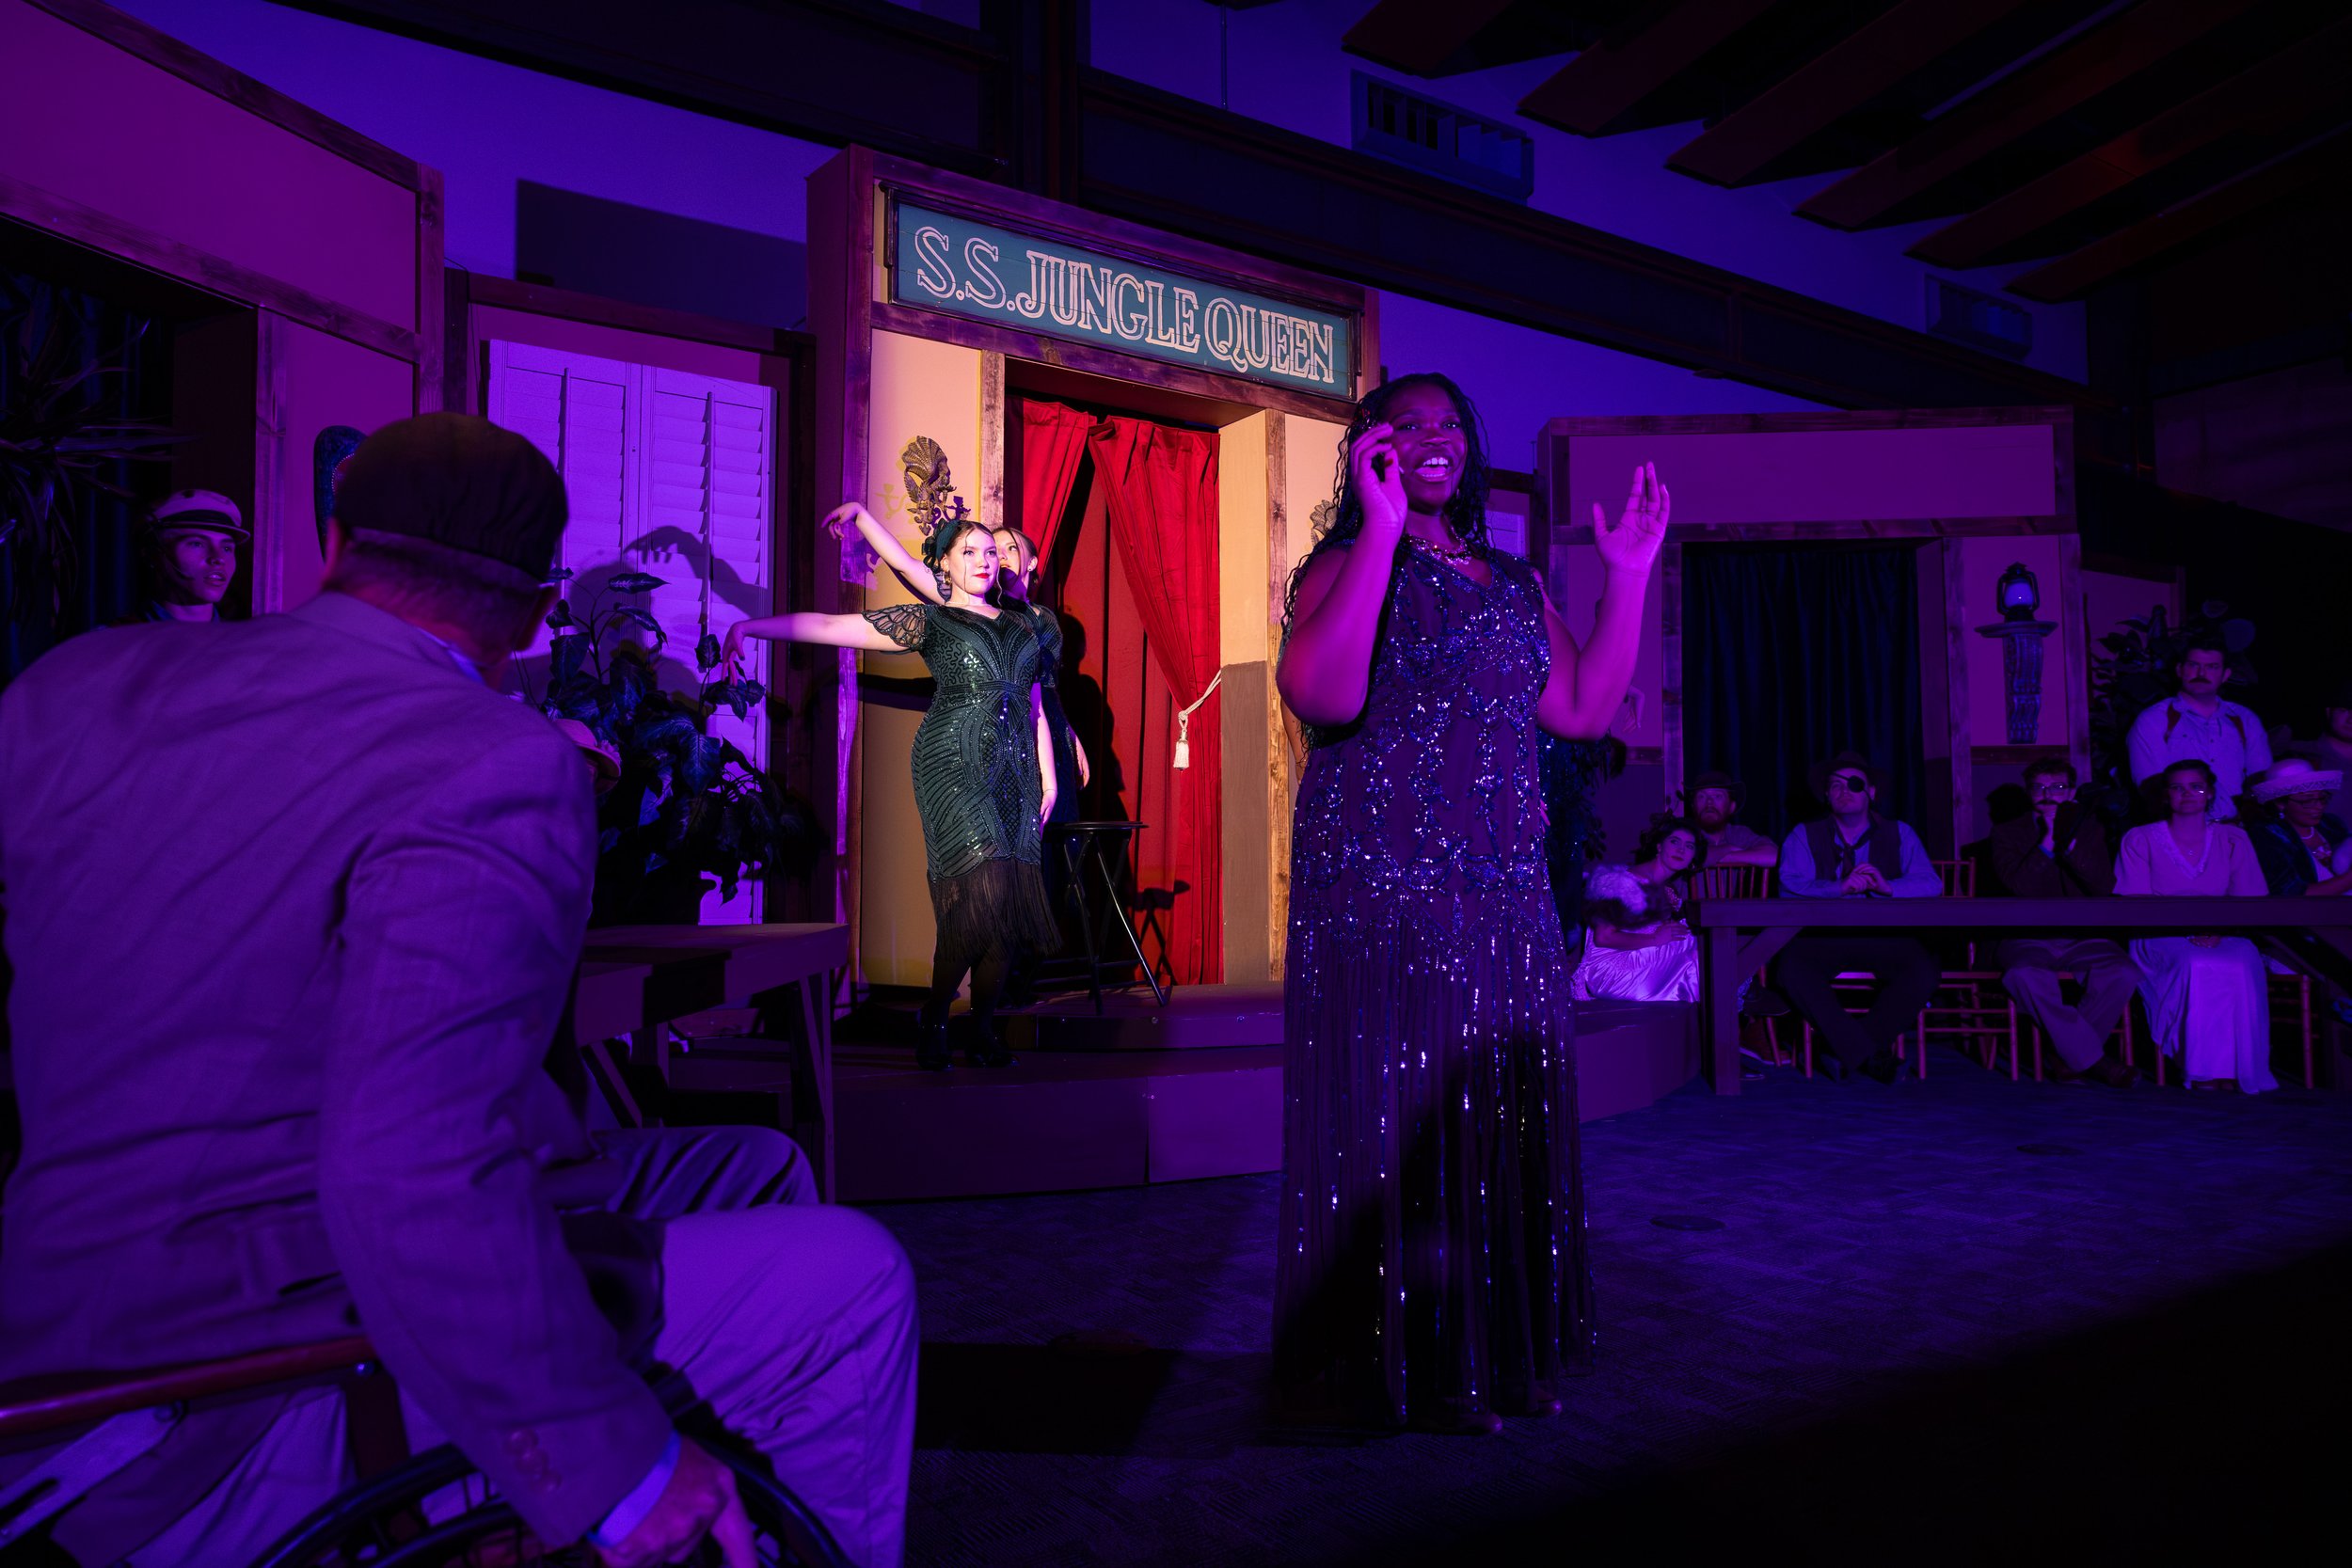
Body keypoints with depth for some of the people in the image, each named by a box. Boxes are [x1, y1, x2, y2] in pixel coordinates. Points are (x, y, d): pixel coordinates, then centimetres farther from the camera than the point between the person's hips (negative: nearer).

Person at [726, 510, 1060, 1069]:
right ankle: (934, 1022, -3)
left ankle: (983, 1030, 6)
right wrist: (748, 626, -5)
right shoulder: (931, 621, 7)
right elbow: (827, 625, 2)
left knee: (1012, 896, -4)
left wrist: (1048, 776, 14)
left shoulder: (1025, 622, 21)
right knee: (980, 887, -17)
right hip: (954, 763, -4)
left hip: (1016, 768, 5)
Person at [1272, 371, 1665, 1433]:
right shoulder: (1346, 564, -2)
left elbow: (1582, 711, 11)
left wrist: (1628, 577, 8)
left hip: (1504, 898, 7)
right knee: (1392, 1120, 0)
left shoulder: (1514, 584, 17)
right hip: (1380, 894, -6)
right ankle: (1396, 1365, 15)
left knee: (1500, 1121, 12)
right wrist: (1382, 526, -22)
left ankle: (1497, 1353, 28)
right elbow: (1322, 696, -22)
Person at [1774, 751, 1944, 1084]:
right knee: (1793, 967, -33)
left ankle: (1848, 1052, -12)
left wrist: (1888, 886, -19)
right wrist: (1841, 887, -23)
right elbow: (1790, 885, -8)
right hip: (1823, 938, -1)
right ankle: (1867, 1052, -18)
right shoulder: (1804, 837, 9)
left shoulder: (1899, 834, 14)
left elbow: (1931, 884, 0)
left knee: (1924, 971, -29)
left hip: (1883, 940, 1)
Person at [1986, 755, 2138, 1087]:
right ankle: (2095, 1060, -25)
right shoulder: (2008, 833, 7)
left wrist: (2070, 844, -14)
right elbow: (2020, 887, -10)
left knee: (2123, 972, -28)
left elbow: (2104, 888, -3)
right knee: (2024, 974, -36)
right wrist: (2047, 840, -14)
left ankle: (2073, 1058, -16)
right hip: (2026, 940, -2)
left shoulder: (2088, 829, 13)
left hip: (2079, 939, 3)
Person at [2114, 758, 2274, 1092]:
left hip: (2223, 938, 2)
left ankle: (2235, 1070, -28)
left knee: (2241, 965, -34)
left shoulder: (2233, 839, 14)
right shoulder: (2140, 840, 8)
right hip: (2161, 937, -2)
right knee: (2197, 965, -36)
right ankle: (2203, 1073, -31)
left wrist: (2218, 927, -16)